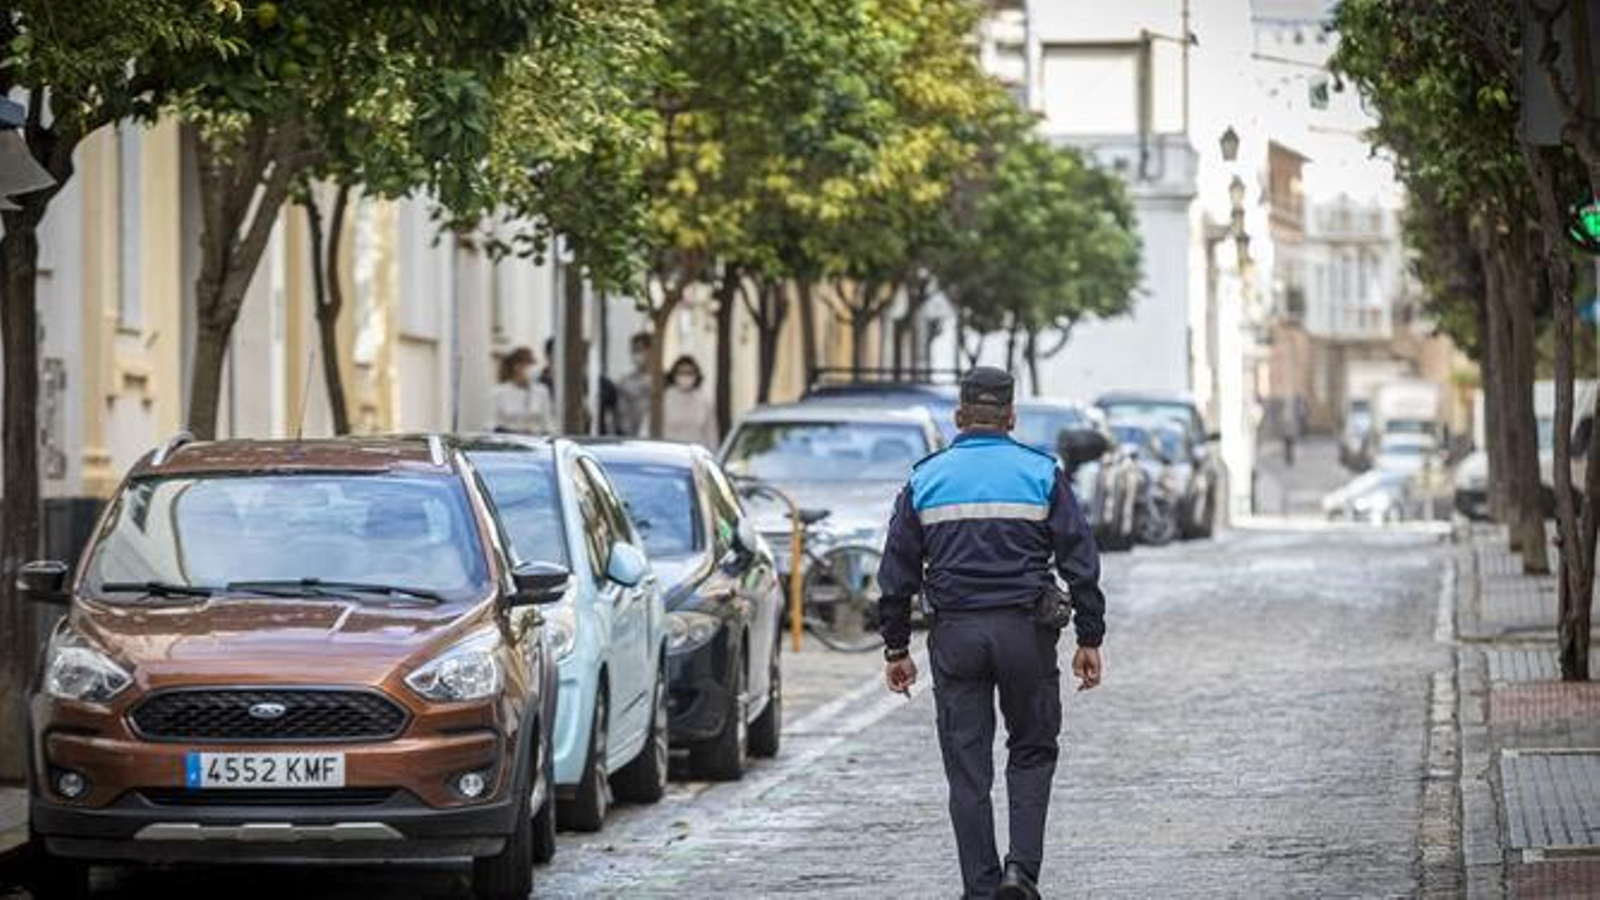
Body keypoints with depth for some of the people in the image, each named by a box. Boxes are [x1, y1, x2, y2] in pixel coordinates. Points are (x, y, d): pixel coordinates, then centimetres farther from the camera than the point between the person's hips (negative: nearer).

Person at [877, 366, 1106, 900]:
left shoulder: (925, 480, 5)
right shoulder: (1042, 475, 2)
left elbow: (897, 573, 6)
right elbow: (1080, 561, 0)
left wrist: (896, 648, 12)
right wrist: (1089, 640, 4)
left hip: (955, 635, 1)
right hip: (1025, 632, -1)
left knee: (967, 769, 5)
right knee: (1032, 751, 13)